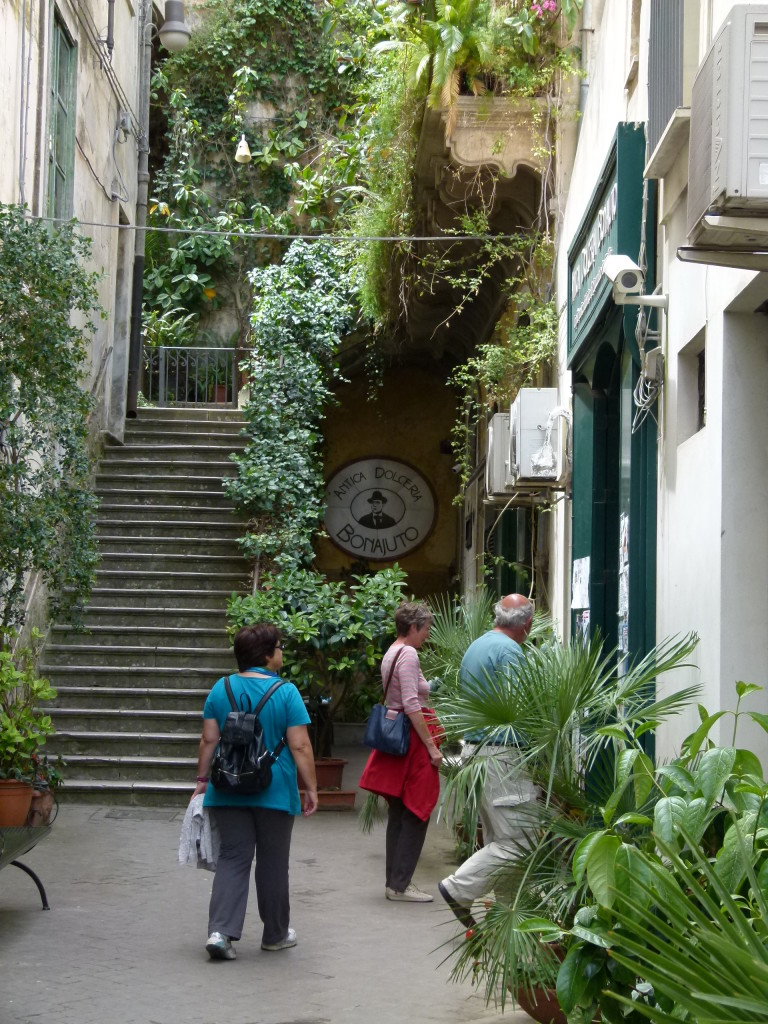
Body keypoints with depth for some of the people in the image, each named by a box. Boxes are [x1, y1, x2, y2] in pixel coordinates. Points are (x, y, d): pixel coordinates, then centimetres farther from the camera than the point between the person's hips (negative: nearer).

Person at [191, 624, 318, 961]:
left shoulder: (221, 690, 3)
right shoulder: (286, 692, -9)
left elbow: (208, 740, 4)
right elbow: (300, 746, -11)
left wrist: (202, 779, 12)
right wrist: (311, 788, -5)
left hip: (228, 791, 3)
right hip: (274, 792, -3)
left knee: (232, 858, 5)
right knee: (272, 863, 10)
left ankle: (220, 931, -10)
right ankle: (276, 934, 22)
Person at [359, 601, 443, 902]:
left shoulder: (391, 654, 15)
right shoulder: (408, 654, -15)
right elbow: (411, 705, -20)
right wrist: (432, 746, -18)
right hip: (413, 738, -10)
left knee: (398, 814, 13)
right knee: (415, 813, -4)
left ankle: (394, 882, 18)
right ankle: (400, 885, -2)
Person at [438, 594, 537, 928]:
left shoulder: (476, 646, 16)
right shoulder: (510, 650, -14)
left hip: (474, 748, 10)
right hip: (501, 754, -10)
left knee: (496, 839, 12)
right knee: (515, 841, -6)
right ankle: (459, 888, -7)